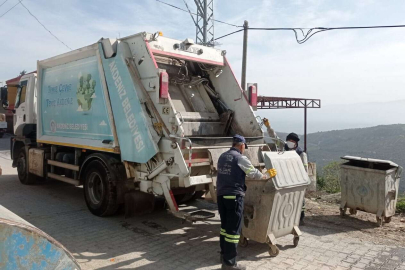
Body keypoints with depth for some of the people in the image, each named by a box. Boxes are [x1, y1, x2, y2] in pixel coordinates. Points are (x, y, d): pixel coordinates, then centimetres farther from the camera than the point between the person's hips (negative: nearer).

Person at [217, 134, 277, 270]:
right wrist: (267, 175, 13)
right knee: (233, 229, -2)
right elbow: (254, 174, -4)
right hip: (234, 195, -8)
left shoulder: (222, 156, 14)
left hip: (221, 194, 8)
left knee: (225, 226, 19)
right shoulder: (240, 158, -8)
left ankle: (224, 254, 30)